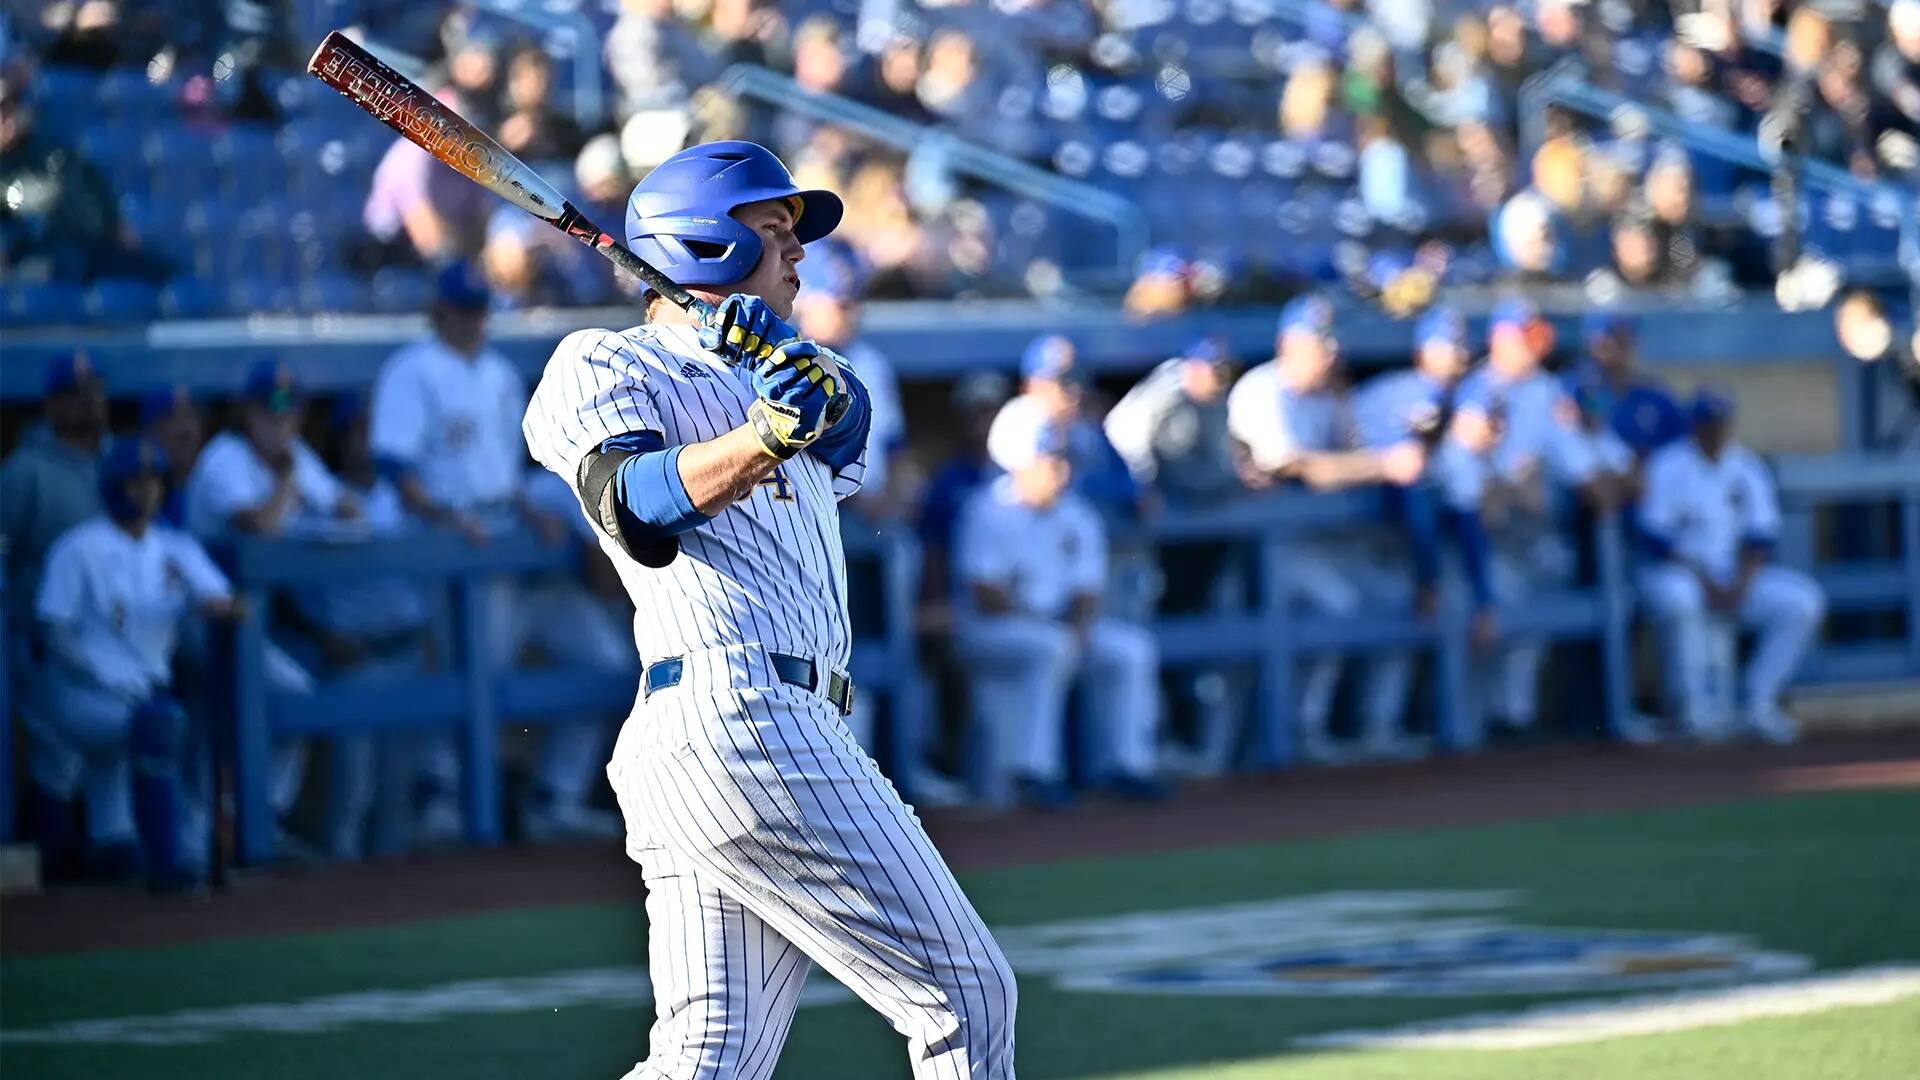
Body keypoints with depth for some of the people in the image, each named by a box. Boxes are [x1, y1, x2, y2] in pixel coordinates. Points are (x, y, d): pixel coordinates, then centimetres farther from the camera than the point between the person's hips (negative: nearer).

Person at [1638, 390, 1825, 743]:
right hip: (1680, 572, -4)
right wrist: (1706, 583, -22)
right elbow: (1655, 537, -14)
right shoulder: (1667, 467, -5)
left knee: (1805, 601, -18)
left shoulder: (1747, 468, 8)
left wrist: (1740, 585, -14)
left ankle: (1757, 703, -12)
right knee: (1677, 597, -40)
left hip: (1740, 578, 5)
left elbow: (1762, 537, 3)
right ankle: (1694, 707, -26)